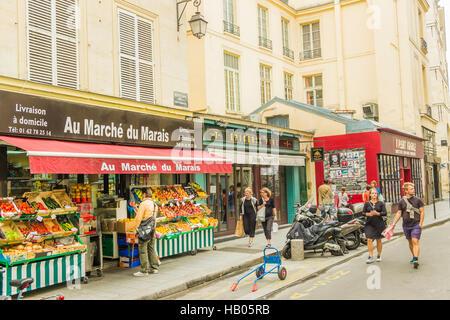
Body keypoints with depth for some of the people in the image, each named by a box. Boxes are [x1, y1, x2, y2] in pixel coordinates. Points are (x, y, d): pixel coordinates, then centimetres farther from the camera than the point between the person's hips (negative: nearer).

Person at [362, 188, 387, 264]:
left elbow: (385, 213, -3)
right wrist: (368, 214, -15)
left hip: (379, 224, 0)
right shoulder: (367, 203, 5)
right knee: (369, 240, -9)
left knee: (378, 240, 9)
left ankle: (379, 256, 24)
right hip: (369, 224, 0)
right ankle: (371, 257, -4)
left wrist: (377, 213, -19)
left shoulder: (381, 203, 2)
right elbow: (363, 212, 5)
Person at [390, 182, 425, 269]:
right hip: (406, 225, 3)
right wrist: (393, 224, 1)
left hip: (416, 225, -3)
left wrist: (420, 224, -8)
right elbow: (398, 213, 6)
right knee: (410, 242, 13)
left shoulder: (418, 200, -2)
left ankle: (415, 260, -20)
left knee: (415, 242, -14)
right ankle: (414, 256, 31)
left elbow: (422, 212, -1)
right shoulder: (401, 202, 3)